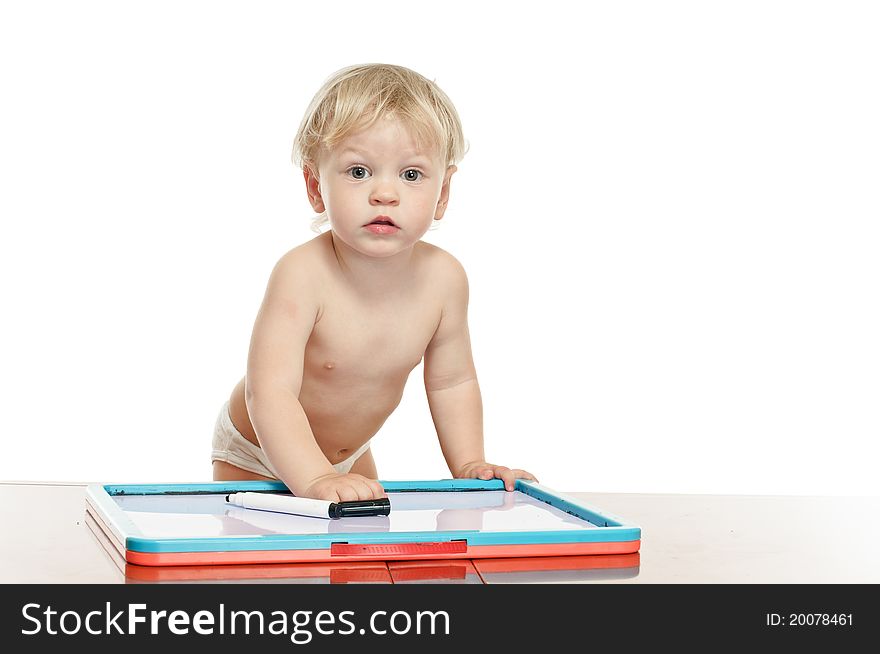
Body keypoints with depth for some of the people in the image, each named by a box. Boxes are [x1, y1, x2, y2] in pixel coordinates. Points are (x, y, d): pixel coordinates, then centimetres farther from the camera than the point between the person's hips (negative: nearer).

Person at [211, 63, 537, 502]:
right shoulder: (302, 275, -35)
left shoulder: (443, 278, -19)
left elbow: (451, 382, -3)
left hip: (353, 451, 5)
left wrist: (469, 466, -9)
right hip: (255, 457, -5)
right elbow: (269, 392, -42)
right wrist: (316, 479, -53)